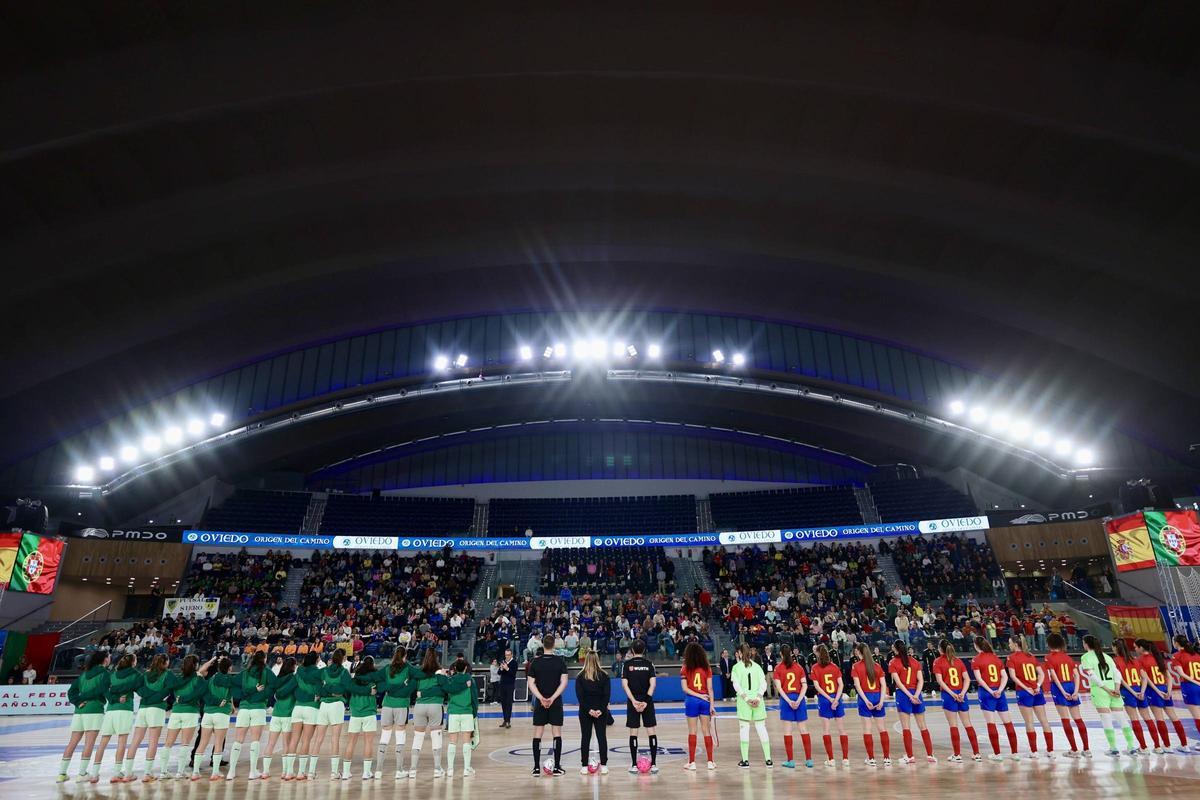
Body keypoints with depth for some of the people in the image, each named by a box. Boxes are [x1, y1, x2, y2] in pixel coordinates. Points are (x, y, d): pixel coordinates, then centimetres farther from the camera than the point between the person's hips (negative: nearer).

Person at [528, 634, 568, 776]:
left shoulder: (535, 661, -1)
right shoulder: (560, 661, -4)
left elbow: (531, 683, -5)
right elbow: (564, 682, -11)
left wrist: (541, 698, -11)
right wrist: (553, 698, -13)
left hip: (540, 702, 1)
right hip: (556, 702, -1)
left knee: (537, 734, 7)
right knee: (557, 733, 5)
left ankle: (536, 768, 8)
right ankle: (557, 767, 6)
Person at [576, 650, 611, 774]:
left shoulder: (580, 676, -4)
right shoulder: (604, 675, -2)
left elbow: (579, 695, -8)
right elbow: (607, 694, -7)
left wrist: (588, 710, -9)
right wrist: (601, 709, -10)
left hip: (584, 712, 0)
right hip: (601, 711, 0)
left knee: (585, 738, 7)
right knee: (602, 737, 7)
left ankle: (584, 766, 8)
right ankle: (603, 766, 7)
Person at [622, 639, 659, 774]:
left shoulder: (627, 664, -1)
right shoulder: (649, 663, 0)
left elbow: (624, 684, -9)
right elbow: (652, 683, -8)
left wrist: (633, 701, -12)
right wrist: (646, 700, -12)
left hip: (633, 701, 0)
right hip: (647, 701, 0)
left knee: (633, 732, 5)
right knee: (651, 731, 4)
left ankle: (634, 765, 6)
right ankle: (653, 764, 2)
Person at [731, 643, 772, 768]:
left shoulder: (736, 667, 0)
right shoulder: (757, 666, 9)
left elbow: (737, 685, -11)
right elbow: (763, 684, 0)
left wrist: (746, 698, -14)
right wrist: (758, 697, -9)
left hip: (743, 701, -3)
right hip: (757, 700, 3)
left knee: (744, 728, 3)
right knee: (761, 728, 9)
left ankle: (745, 760, 5)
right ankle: (768, 759, 10)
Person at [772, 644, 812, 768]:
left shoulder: (778, 668, -2)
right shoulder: (799, 666, 5)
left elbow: (779, 687, -10)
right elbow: (804, 685, -2)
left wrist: (789, 701, -13)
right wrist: (798, 700, -8)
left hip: (786, 699, -2)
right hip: (799, 698, 2)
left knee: (787, 731, 3)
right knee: (804, 730, 8)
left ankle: (791, 761, 5)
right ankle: (809, 760, 10)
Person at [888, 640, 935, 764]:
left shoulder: (893, 663, -3)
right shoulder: (915, 661, 8)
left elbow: (898, 682, -12)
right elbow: (921, 680, -1)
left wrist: (910, 696, -12)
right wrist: (916, 695, -9)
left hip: (903, 694, -4)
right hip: (916, 694, 4)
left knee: (906, 727, 0)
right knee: (923, 726, 12)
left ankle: (910, 756, 0)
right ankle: (930, 755, 13)